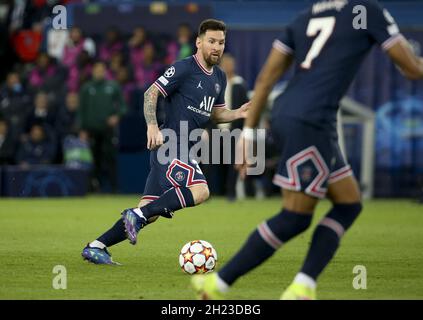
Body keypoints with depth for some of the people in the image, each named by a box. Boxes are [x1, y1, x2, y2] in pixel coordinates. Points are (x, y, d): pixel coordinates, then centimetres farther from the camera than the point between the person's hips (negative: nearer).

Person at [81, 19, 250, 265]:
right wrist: (152, 125, -23)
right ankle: (137, 216, -22)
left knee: (148, 212, 5)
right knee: (200, 190, -28)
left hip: (183, 149, 9)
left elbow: (216, 113, 27)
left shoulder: (219, 77, 17)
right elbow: (151, 94, -10)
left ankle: (96, 247, 10)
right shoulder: (184, 68, -8)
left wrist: (238, 114, 8)